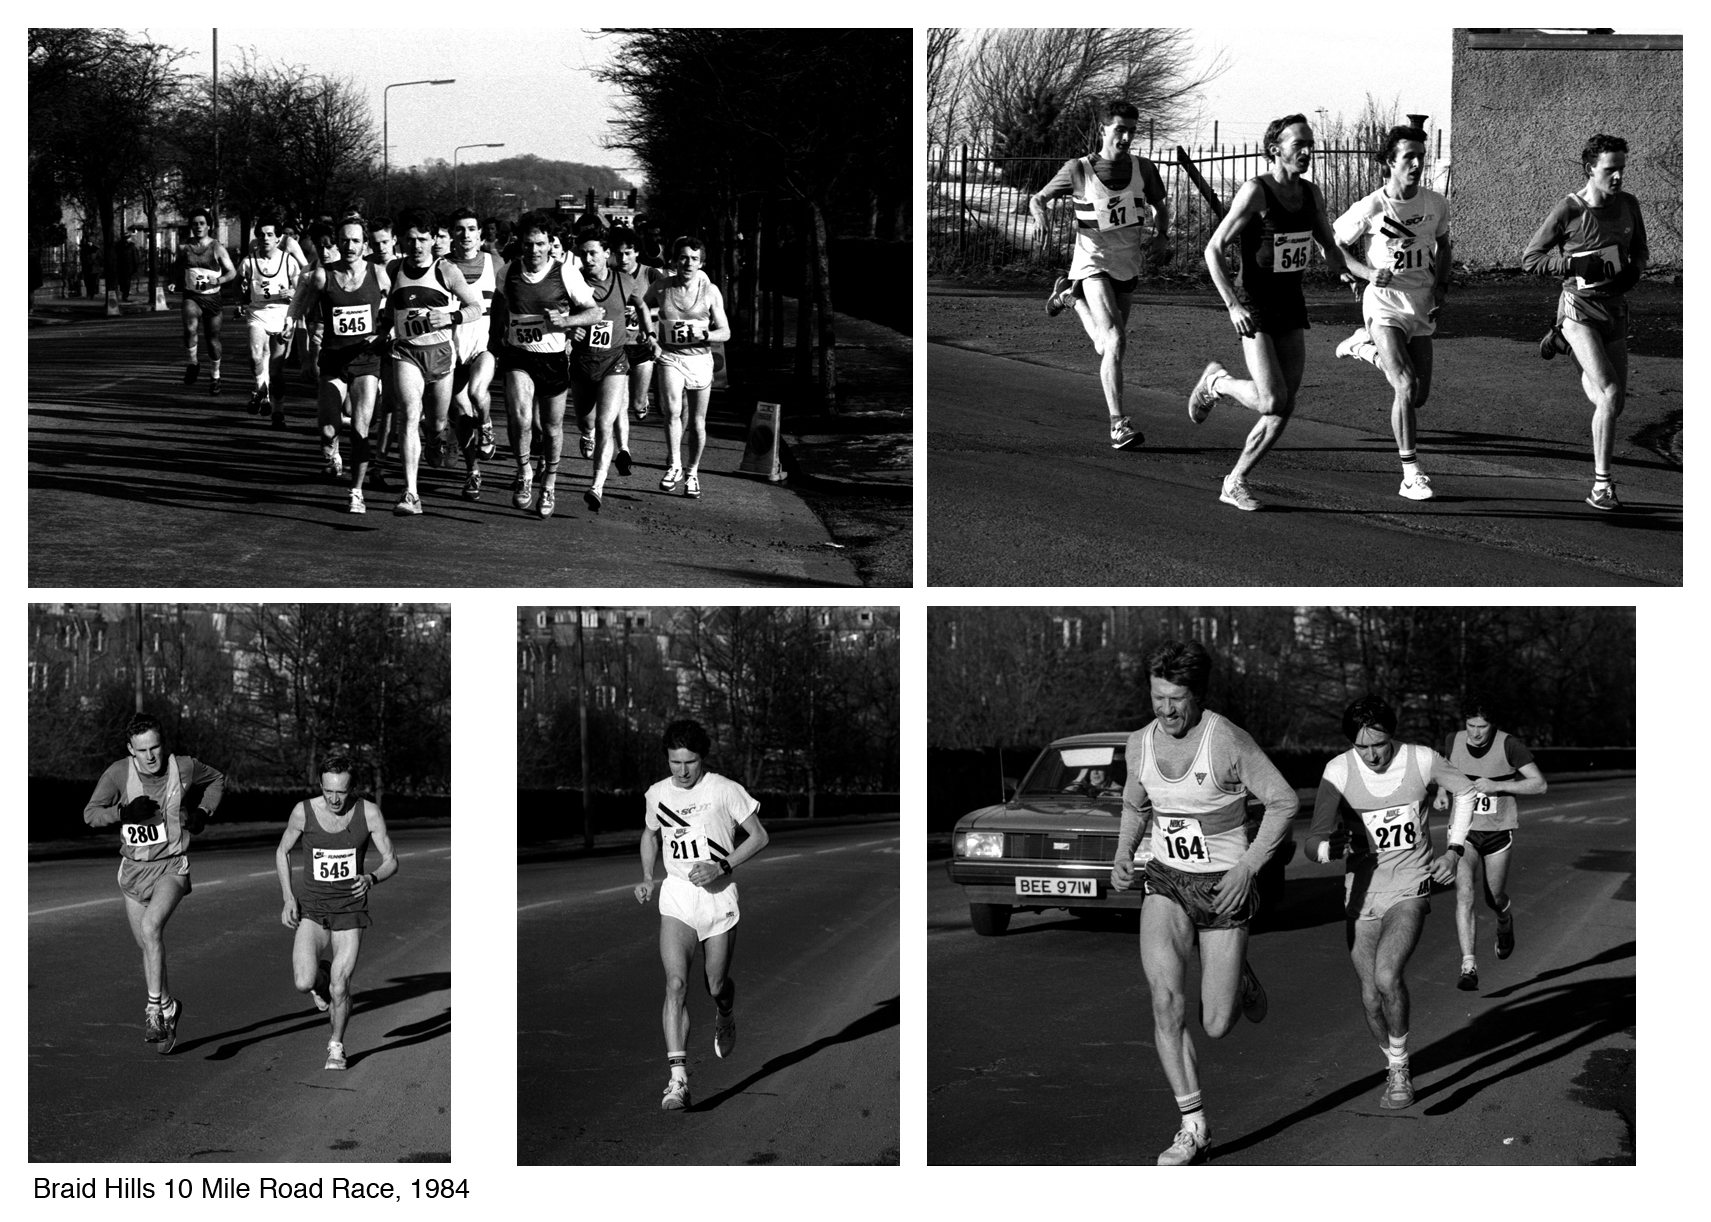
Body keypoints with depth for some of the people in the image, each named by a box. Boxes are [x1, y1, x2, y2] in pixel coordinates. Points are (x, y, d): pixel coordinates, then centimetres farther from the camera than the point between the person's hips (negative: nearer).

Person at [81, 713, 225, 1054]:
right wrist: (123, 813, -26)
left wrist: (203, 812, -4)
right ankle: (168, 1007, 35)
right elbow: (90, 813, -10)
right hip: (134, 869, 3)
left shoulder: (184, 767, -9)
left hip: (172, 866, -3)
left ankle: (154, 1009, -20)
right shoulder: (118, 774, -10)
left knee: (150, 926, -27)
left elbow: (216, 780, 12)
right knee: (148, 947, 12)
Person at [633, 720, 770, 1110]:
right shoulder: (657, 795, 4)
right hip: (676, 896, 1)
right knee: (676, 983, -16)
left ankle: (725, 1016, 50)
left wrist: (721, 867, -14)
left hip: (719, 895, -1)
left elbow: (759, 836, -2)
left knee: (716, 986, 9)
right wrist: (647, 877, 9)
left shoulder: (725, 791, -7)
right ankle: (678, 1080, -21)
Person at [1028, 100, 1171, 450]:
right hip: (1093, 263, -5)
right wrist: (1041, 218, -20)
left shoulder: (1143, 169, -1)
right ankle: (1118, 426, -22)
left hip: (1128, 266, 5)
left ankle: (1071, 296, 43)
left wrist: (1162, 236, -1)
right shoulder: (1078, 170, -9)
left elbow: (1160, 206, 17)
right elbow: (1038, 198, 3)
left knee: (1106, 347, 16)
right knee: (1116, 341, -22)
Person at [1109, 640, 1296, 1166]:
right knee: (1165, 1000, -17)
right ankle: (1193, 1127, -8)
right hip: (1165, 884, 4)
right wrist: (1123, 855, 1)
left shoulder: (1226, 741, -17)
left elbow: (1283, 802, -13)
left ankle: (1242, 979, 35)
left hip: (1223, 886, -4)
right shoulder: (1140, 744, -1)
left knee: (1217, 1026, -2)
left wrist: (1247, 867, -20)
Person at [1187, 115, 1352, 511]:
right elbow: (1213, 250, -13)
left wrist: (1348, 273, 3)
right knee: (1271, 401, -17)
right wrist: (1232, 305, -20)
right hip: (1255, 310, -7)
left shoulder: (1311, 193, 6)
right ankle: (1216, 381, 13)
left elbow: (1328, 245, 22)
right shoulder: (1255, 192, -14)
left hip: (1292, 307, 7)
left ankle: (1235, 482, 14)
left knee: (1284, 409, 1)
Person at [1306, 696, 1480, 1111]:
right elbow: (1313, 843, -13)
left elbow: (1466, 791, 10)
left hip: (1409, 888, -2)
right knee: (1371, 997, 5)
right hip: (1361, 891, 2)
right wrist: (1330, 847, -37)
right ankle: (1393, 1067, 32)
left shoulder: (1422, 760, -10)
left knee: (1386, 976, -23)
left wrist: (1455, 849, 2)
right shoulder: (1339, 772, -12)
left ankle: (1399, 1068, -3)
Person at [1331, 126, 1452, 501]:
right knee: (1407, 386, -21)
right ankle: (1411, 475, -15)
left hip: (1421, 310, 5)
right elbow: (1333, 245, -1)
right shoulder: (1370, 209, -14)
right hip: (1384, 305, -5)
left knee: (1418, 397, 13)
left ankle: (1365, 346, 39)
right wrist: (1368, 273, -16)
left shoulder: (1436, 204, -1)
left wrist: (1441, 285, 4)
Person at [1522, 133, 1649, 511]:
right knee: (1610, 395, -21)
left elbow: (1640, 249, 19)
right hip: (1579, 308, -6)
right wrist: (1575, 265, -20)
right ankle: (1601, 486, -14)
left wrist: (1634, 270, -5)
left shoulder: (1628, 205, 2)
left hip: (1615, 311, 6)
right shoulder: (1568, 210, -12)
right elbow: (1530, 260, -5)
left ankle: (1562, 341, 44)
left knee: (1612, 406, 13)